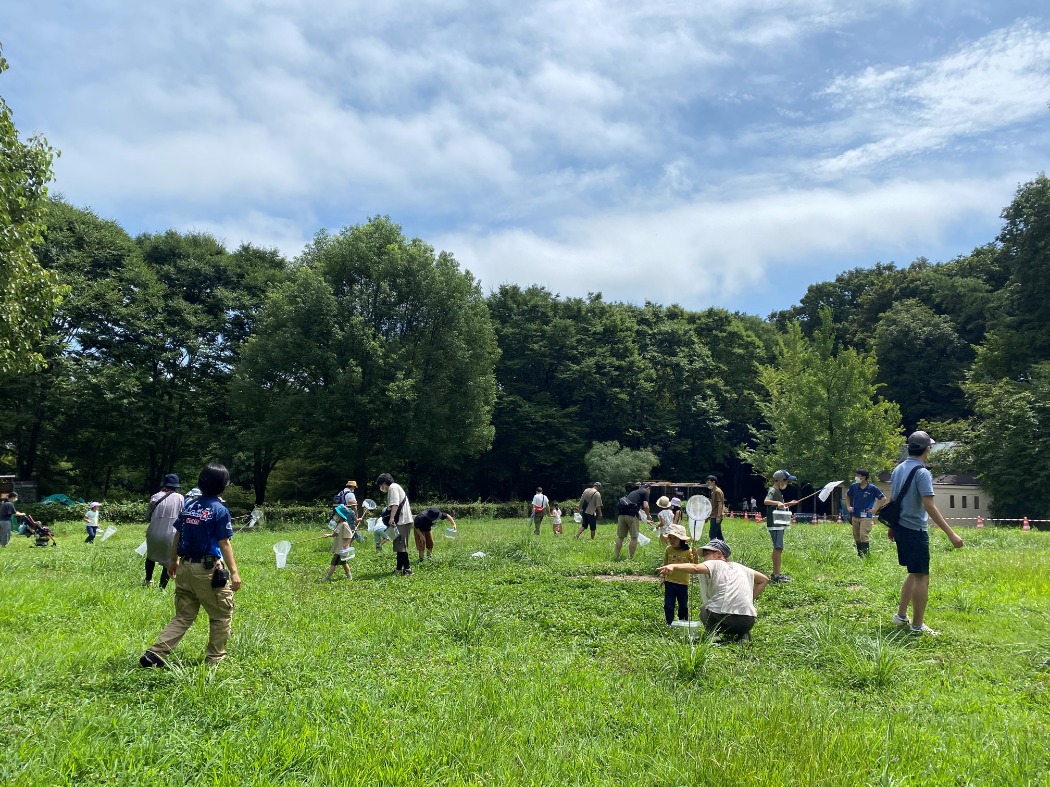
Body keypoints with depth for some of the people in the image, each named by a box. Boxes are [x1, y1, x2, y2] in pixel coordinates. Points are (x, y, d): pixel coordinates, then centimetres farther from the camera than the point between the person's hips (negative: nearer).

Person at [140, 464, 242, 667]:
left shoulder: (188, 506, 7)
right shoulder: (219, 510, -12)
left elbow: (178, 537, 13)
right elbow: (224, 544, -13)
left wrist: (173, 561, 26)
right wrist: (234, 572, -11)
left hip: (185, 567, 6)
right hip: (208, 569, -6)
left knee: (183, 616, 15)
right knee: (222, 615, 12)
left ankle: (154, 654, 4)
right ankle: (214, 658, 17)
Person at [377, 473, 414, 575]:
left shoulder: (393, 487, -7)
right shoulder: (395, 487, 23)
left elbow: (395, 504, -22)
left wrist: (392, 518, -29)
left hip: (402, 521, -10)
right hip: (402, 521, 10)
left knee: (401, 546, -10)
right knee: (399, 545, 14)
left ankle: (407, 569, -10)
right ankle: (399, 568, 20)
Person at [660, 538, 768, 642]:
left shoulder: (715, 564, 8)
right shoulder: (739, 567, 25)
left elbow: (695, 568, -14)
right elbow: (764, 580, 35)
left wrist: (673, 566, -25)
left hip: (722, 618, -5)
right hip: (748, 622, 5)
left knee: (704, 609, 29)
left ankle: (714, 634, 2)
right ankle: (742, 635, 10)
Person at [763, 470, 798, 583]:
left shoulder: (778, 492, 18)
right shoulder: (773, 491, -13)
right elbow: (766, 501, -34)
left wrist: (789, 504, 24)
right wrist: (777, 502, -48)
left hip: (779, 525, 10)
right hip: (774, 525, -10)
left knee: (777, 548, 14)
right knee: (778, 548, -11)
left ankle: (776, 573, 22)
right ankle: (776, 575, -10)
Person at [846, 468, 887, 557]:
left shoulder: (872, 488, -11)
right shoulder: (853, 486, 1)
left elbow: (883, 499, -4)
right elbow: (847, 496, 21)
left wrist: (875, 509, -8)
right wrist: (848, 506, 12)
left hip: (866, 516, -5)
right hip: (855, 516, 5)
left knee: (863, 536, -13)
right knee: (856, 537, 11)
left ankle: (866, 556, -7)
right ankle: (859, 555, 23)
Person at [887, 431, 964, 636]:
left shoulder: (898, 469, 9)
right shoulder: (922, 473, -16)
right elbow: (929, 506, -22)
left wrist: (892, 527, 26)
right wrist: (950, 533, -21)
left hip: (900, 528, 9)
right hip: (915, 530, -9)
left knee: (914, 573, 20)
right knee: (921, 577, 0)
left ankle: (901, 615, 24)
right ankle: (917, 626, 5)